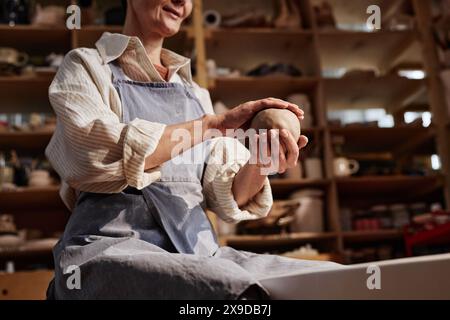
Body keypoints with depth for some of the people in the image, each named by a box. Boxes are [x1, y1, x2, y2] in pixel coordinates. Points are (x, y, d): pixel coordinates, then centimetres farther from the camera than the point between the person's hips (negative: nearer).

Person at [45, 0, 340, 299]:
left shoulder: (195, 93, 20)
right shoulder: (85, 66, 9)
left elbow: (229, 196, 10)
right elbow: (98, 153, -13)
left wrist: (260, 164, -11)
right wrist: (216, 123, -13)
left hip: (198, 249, 5)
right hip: (111, 247, -4)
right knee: (239, 289, -35)